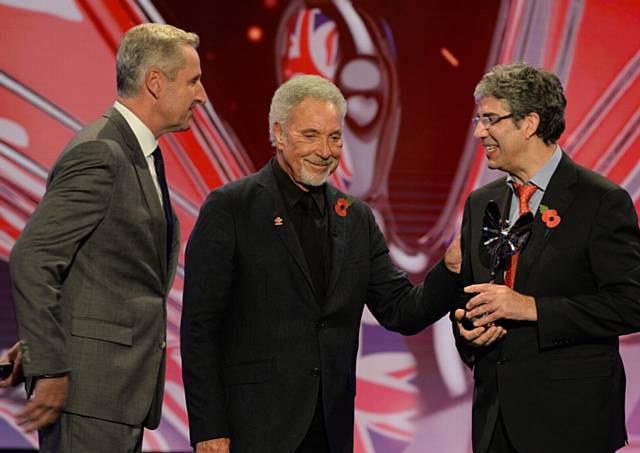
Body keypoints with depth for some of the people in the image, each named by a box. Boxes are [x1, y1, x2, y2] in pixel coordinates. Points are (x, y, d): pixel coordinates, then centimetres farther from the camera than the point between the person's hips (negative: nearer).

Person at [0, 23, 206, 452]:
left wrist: (39, 342, 16)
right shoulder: (99, 153, -14)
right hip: (89, 384, -9)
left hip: (125, 385, 9)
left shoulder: (141, 155, 17)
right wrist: (49, 368, -19)